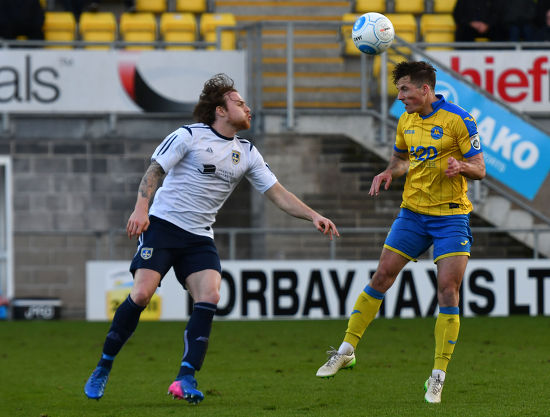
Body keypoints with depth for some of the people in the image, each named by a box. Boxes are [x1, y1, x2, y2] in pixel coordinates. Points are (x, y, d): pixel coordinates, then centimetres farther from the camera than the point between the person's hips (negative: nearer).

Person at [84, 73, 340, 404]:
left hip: (200, 237, 5)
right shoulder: (189, 136, -5)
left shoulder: (247, 153, 11)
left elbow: (278, 193, 11)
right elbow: (154, 171, -6)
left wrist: (313, 216, 0)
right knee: (141, 294, -18)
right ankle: (102, 370, -3)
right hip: (163, 224, -5)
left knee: (209, 297, -18)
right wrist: (141, 209, -21)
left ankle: (186, 380, -19)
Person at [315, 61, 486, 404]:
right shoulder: (406, 120, 8)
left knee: (448, 290, -10)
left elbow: (479, 170, -9)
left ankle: (438, 376, -3)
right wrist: (389, 173, 4)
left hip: (451, 216, -5)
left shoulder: (458, 120, -10)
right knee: (382, 277, -1)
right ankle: (346, 350, 10)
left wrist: (460, 167, -31)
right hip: (413, 212, 5)